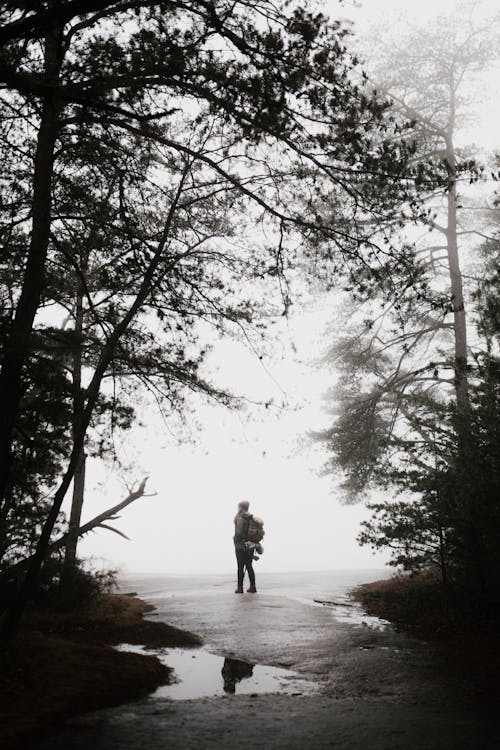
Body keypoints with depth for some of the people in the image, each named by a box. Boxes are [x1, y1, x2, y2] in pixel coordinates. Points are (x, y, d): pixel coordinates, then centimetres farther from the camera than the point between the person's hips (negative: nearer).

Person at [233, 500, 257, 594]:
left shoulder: (241, 519, -16)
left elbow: (239, 532, -22)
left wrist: (235, 538, -3)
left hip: (241, 546, -7)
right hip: (250, 546, 7)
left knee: (241, 567, -1)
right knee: (249, 566, 13)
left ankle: (240, 588, 2)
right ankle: (253, 587, 12)